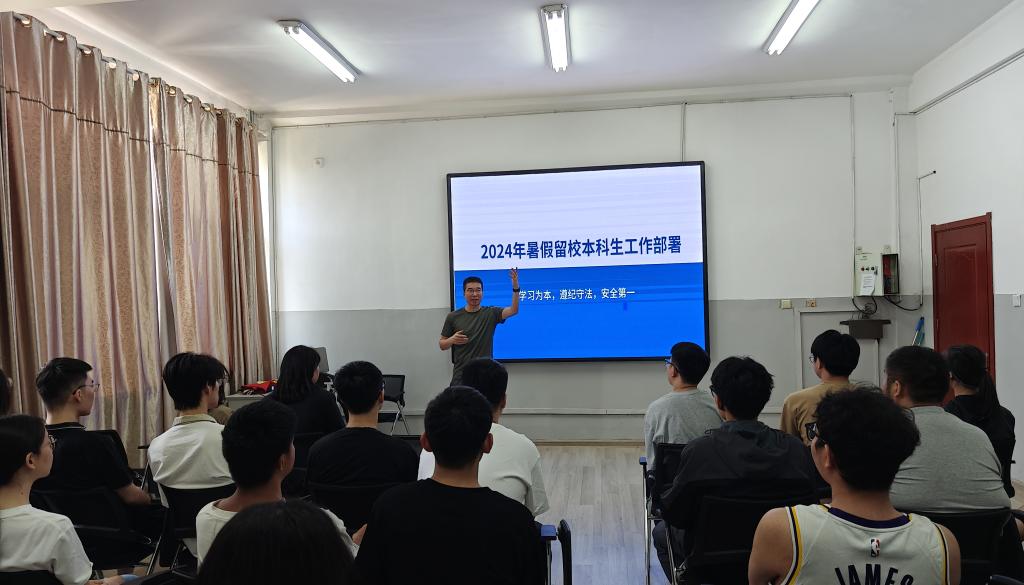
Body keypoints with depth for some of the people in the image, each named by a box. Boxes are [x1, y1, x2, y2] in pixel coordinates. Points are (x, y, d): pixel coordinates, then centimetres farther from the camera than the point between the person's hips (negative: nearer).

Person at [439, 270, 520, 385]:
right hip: (461, 376, 0)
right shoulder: (453, 317, 3)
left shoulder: (491, 313, 2)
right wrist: (452, 340, -14)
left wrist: (515, 285, -24)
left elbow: (514, 310, -13)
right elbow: (442, 345, 8)